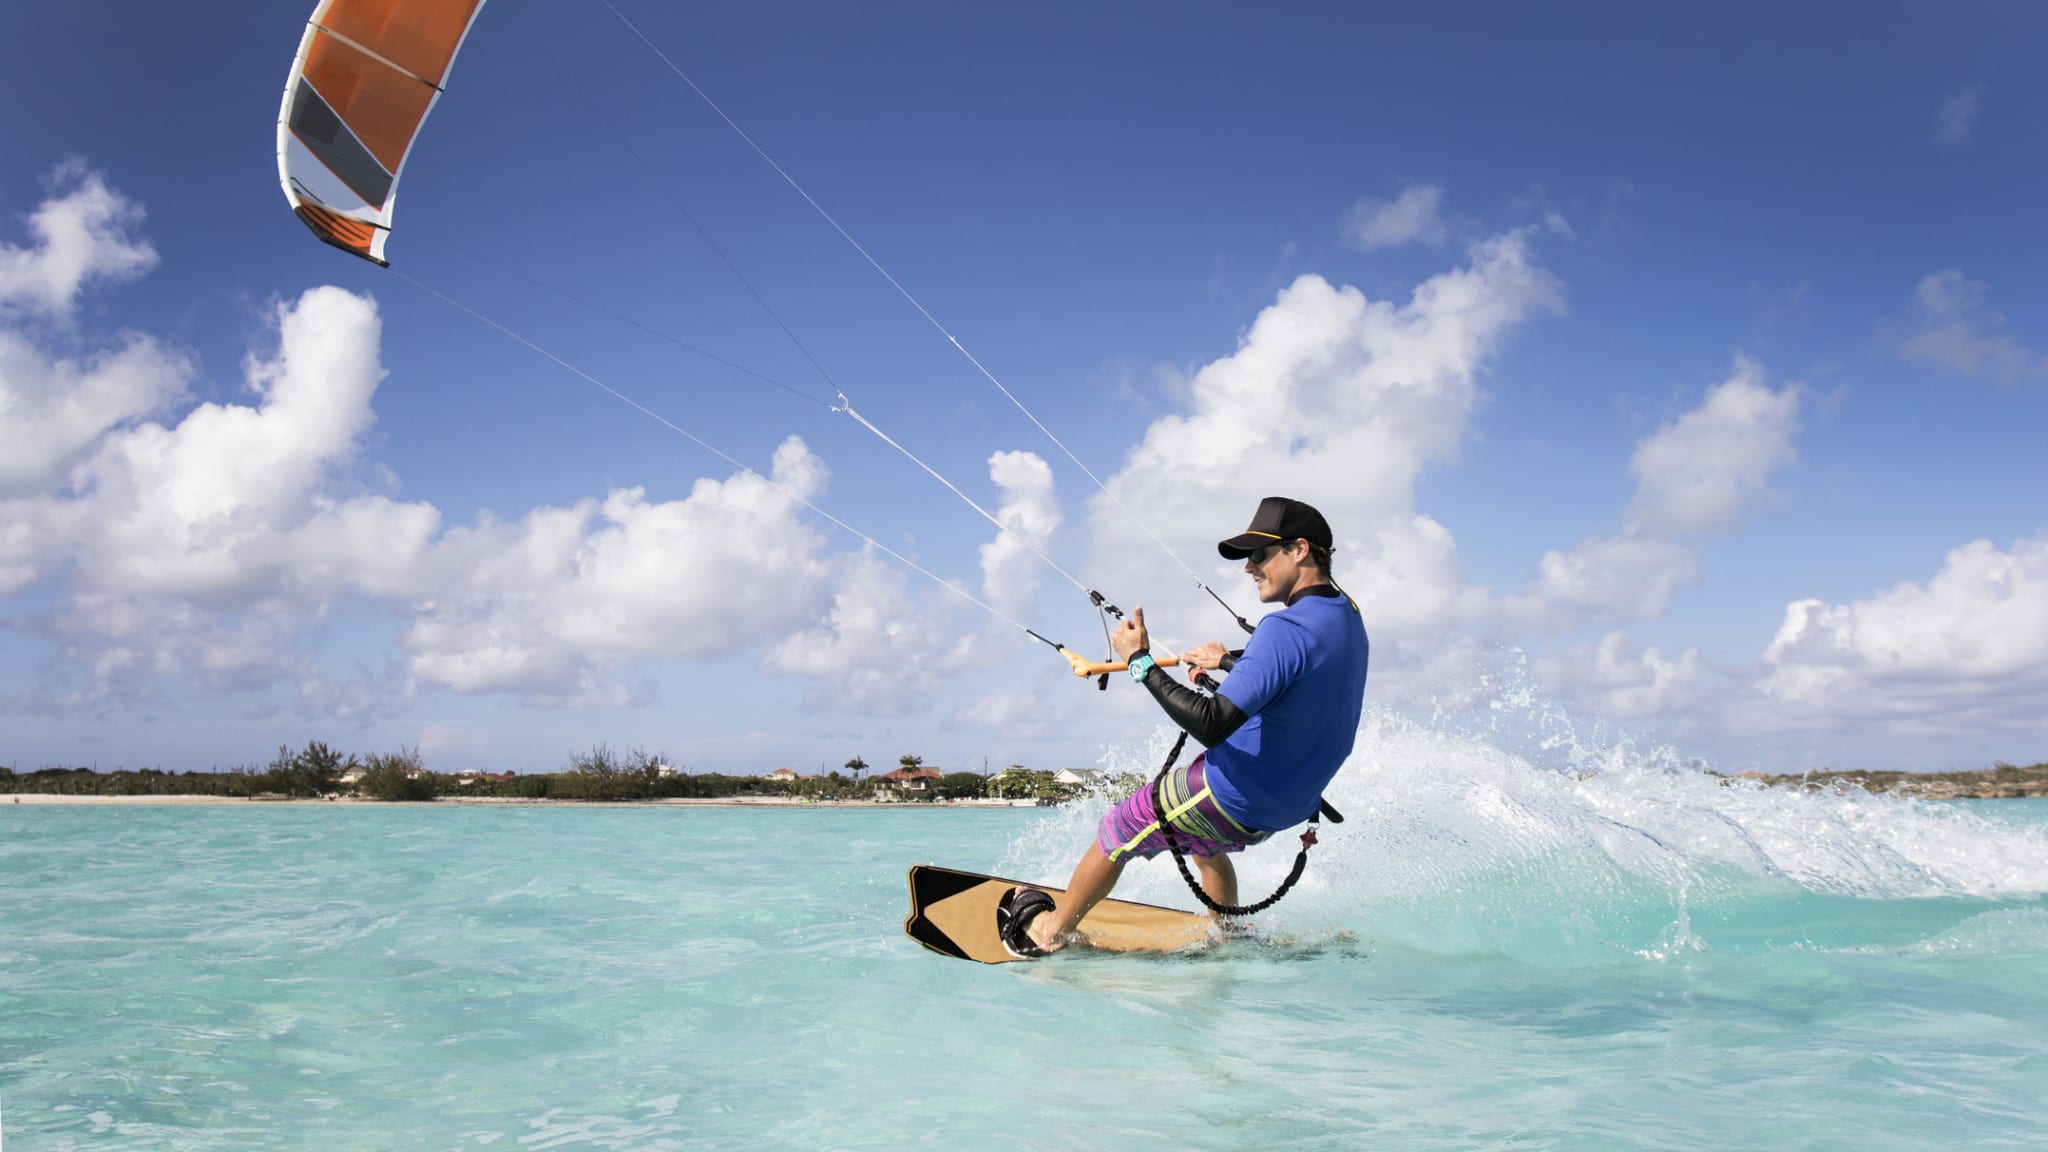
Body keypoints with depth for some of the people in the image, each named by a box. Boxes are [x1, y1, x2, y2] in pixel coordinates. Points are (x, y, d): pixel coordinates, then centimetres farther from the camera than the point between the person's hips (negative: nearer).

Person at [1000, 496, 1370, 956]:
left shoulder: (1287, 628, -29)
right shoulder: (1347, 616, 0)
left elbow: (1211, 727, -35)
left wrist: (1141, 662, -27)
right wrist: (1228, 661, 25)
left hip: (1234, 797, -8)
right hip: (1290, 806, 8)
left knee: (1114, 835, 14)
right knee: (1204, 841, 37)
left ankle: (1048, 932, 32)